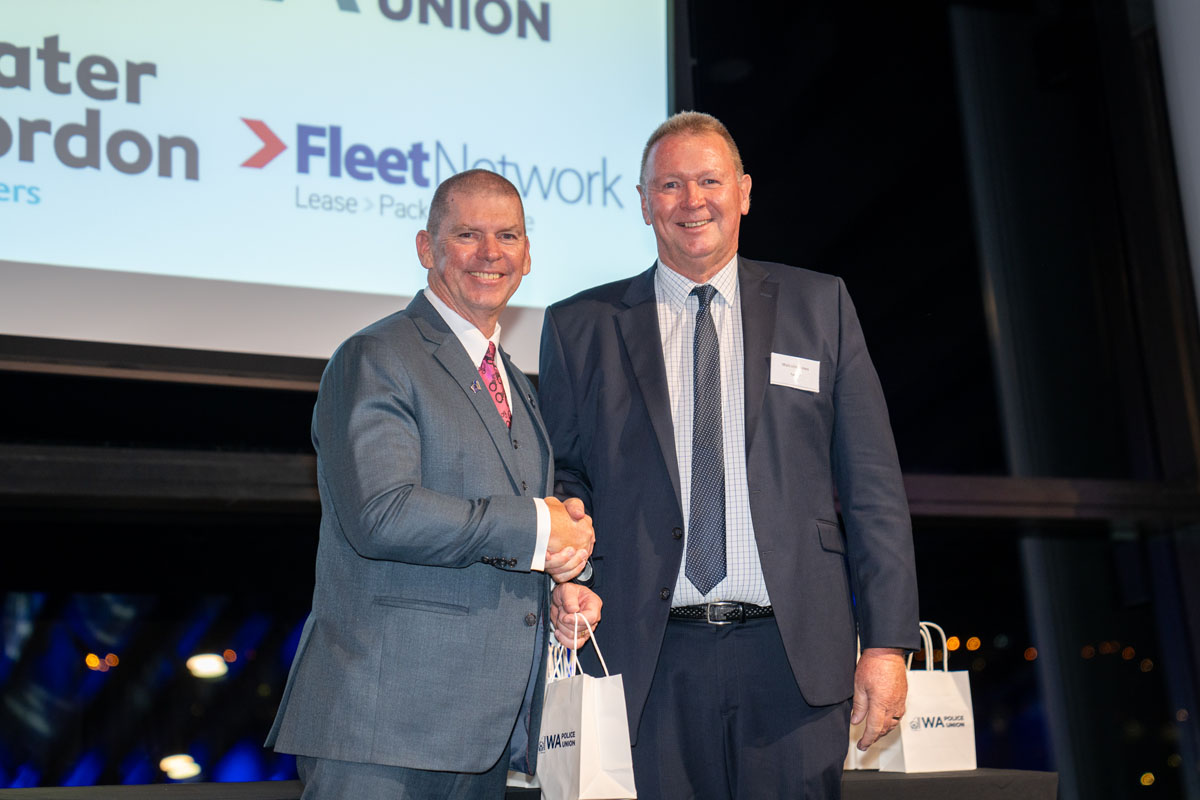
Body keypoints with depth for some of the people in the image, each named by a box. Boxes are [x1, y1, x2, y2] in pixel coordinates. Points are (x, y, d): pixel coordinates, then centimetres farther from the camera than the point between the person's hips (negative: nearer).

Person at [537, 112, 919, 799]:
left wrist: (887, 643, -2)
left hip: (795, 657, 0)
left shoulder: (820, 305, 9)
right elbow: (561, 477, 11)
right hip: (651, 664, 0)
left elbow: (873, 484, 5)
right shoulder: (582, 327, 9)